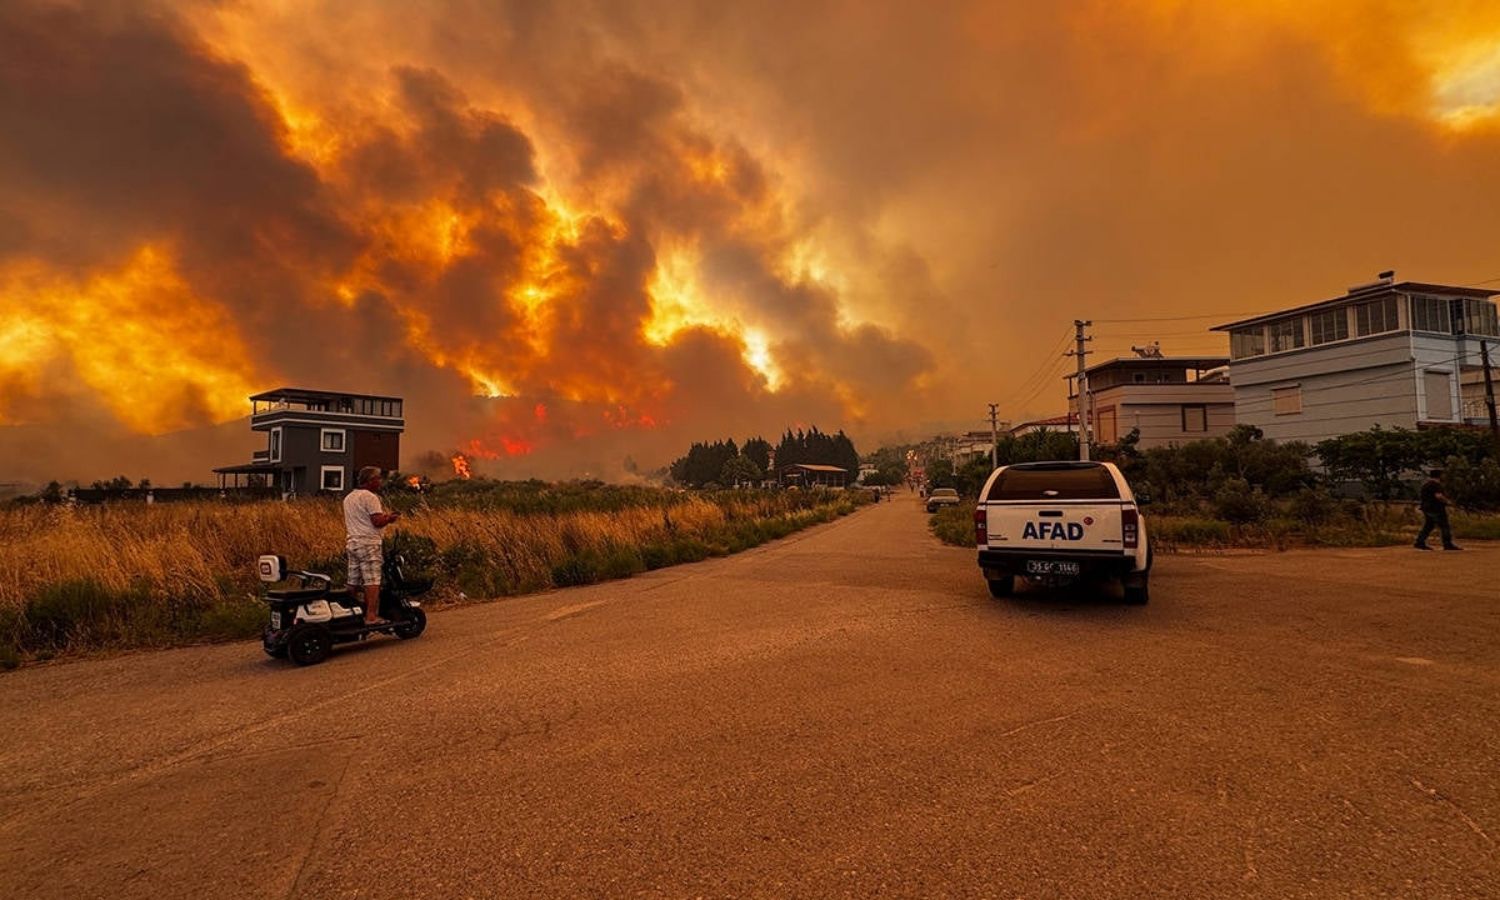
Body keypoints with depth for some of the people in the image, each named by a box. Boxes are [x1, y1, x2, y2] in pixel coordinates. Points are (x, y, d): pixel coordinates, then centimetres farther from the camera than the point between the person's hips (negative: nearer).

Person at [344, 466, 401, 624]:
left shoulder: (348, 498, 17)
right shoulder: (370, 497, -11)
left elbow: (347, 523, 22)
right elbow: (378, 522, -18)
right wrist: (390, 518, -1)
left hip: (352, 543, 9)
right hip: (368, 544, -9)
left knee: (353, 581, 11)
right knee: (372, 581, -9)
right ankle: (371, 616, -13)